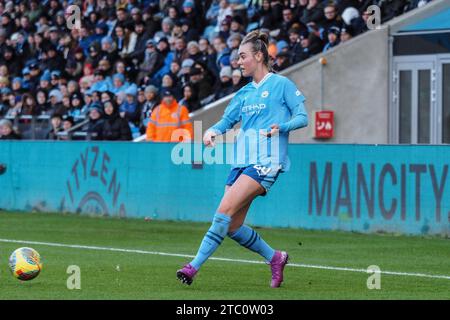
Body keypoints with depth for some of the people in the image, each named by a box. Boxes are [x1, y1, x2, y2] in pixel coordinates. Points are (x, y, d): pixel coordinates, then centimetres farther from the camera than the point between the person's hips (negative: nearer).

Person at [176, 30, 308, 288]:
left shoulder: (281, 84, 0)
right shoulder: (244, 93, 19)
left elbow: (303, 117, -3)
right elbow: (227, 121, 18)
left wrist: (280, 127, -22)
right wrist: (212, 132, -4)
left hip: (266, 162, -8)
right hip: (243, 161, 8)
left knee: (225, 210, -20)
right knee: (232, 227, 2)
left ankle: (195, 266, -20)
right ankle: (275, 257, 22)